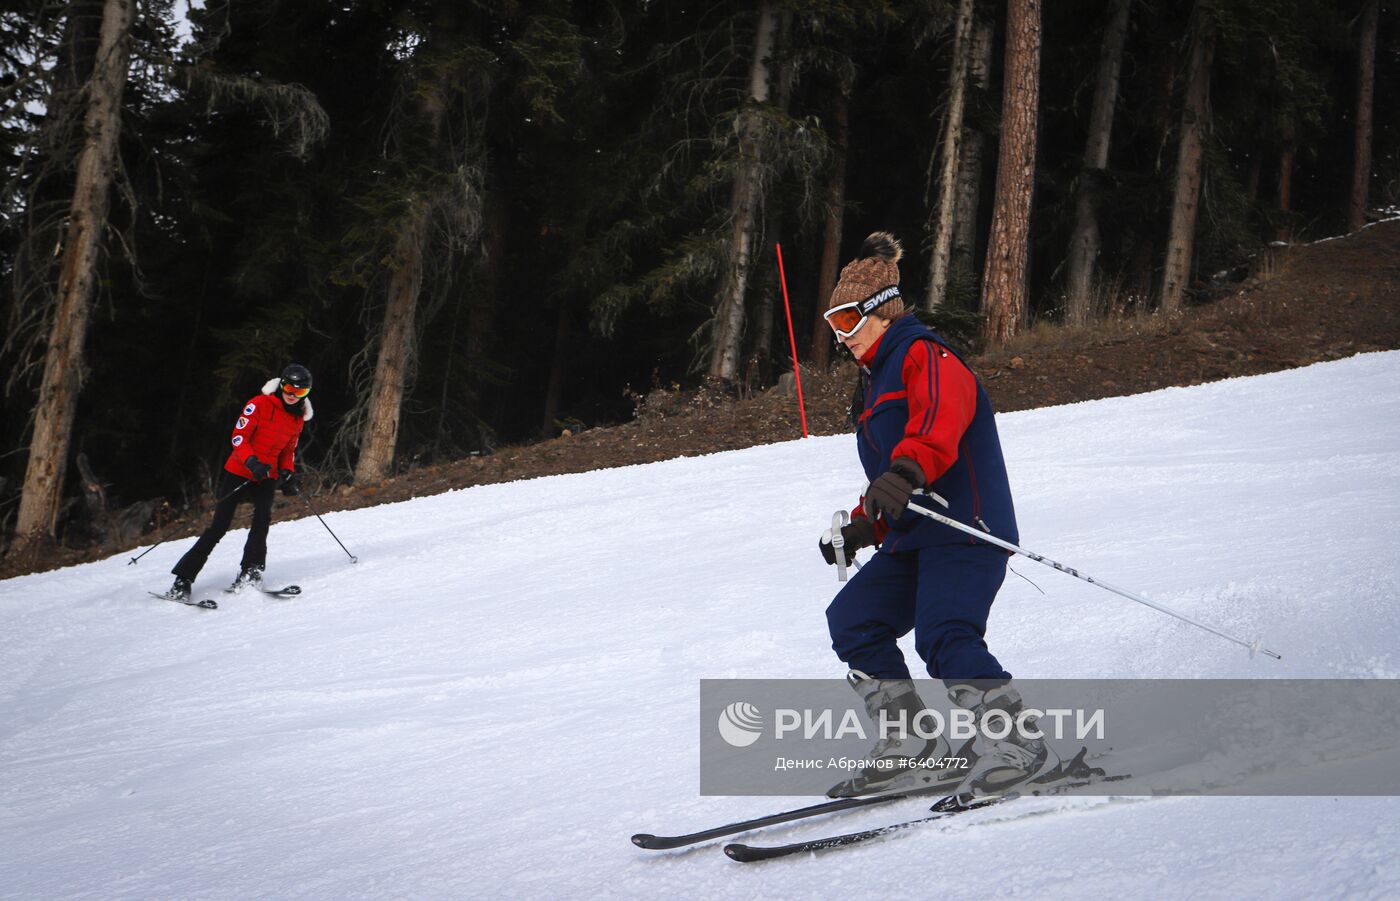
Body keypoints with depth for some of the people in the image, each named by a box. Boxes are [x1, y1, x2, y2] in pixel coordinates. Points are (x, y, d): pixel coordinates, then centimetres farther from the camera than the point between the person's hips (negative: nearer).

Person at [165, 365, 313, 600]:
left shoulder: (298, 418, 7)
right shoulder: (260, 404, -11)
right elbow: (238, 437, -15)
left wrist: (288, 474, -1)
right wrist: (252, 462, -30)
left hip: (266, 477, 4)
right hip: (238, 472, -4)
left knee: (263, 517, -25)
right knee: (219, 527, -7)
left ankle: (251, 571, -21)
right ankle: (183, 579, 0)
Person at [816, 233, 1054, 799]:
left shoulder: (923, 355, -6)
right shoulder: (875, 379, 25)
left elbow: (942, 413, -29)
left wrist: (907, 469, -47)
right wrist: (863, 527, 14)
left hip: (966, 528, -10)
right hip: (913, 539, 10)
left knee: (943, 635, -25)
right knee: (852, 619, 4)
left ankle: (1022, 746, -16)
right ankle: (911, 743, 7)